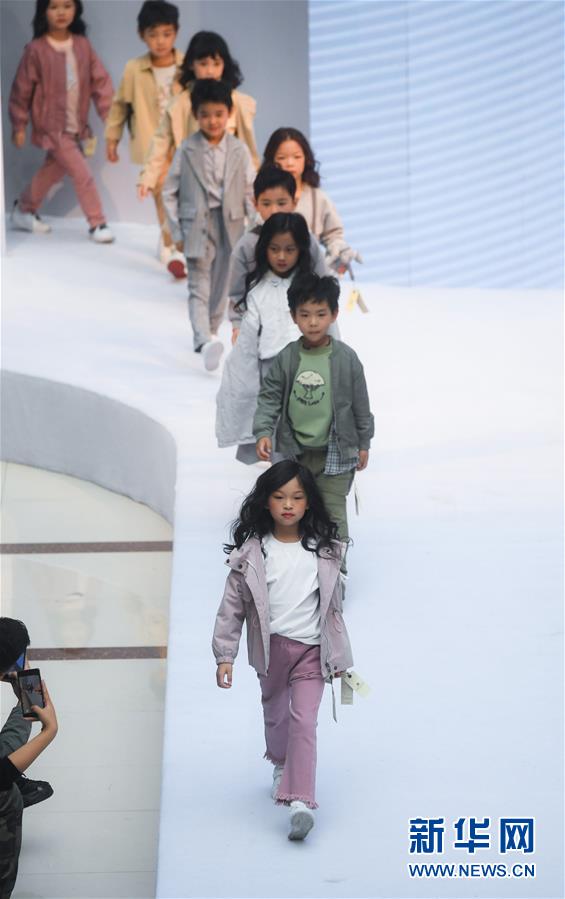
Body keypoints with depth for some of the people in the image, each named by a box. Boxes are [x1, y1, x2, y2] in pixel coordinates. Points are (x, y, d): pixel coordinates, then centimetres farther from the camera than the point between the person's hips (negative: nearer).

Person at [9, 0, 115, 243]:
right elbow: (22, 88, -7)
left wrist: (108, 112, -8)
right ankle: (97, 223, 2)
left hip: (76, 125, 6)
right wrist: (19, 125, -3)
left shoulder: (82, 45, -1)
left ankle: (24, 210, 37)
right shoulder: (36, 49, -14)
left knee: (52, 170, 19)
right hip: (52, 126, -6)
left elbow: (99, 79, 0)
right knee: (82, 174, -9)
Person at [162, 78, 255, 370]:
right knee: (199, 286, -11)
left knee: (221, 286, 11)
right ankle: (205, 341, -26)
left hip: (230, 226, 2)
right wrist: (176, 231, -1)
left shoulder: (239, 150, 1)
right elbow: (170, 192, 3)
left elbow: (250, 191, 4)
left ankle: (209, 333, 26)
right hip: (197, 225, -2)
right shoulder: (187, 150, -2)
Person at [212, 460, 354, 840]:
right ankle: (281, 765, 48)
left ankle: (300, 801, -18)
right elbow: (232, 607, -2)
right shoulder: (251, 552, -6)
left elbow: (333, 606, 7)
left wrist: (339, 657, 11)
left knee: (304, 721, -12)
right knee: (276, 714, 21)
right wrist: (225, 656, -5)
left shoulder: (323, 551, -2)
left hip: (312, 650, -1)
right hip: (271, 648, 1)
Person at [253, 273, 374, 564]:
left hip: (334, 452, -2)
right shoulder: (286, 358, -5)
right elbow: (269, 397, 0)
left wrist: (363, 443, 4)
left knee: (333, 513, 0)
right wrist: (263, 432, -14)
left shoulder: (346, 358, -9)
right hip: (295, 451, 2)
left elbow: (360, 403, -1)